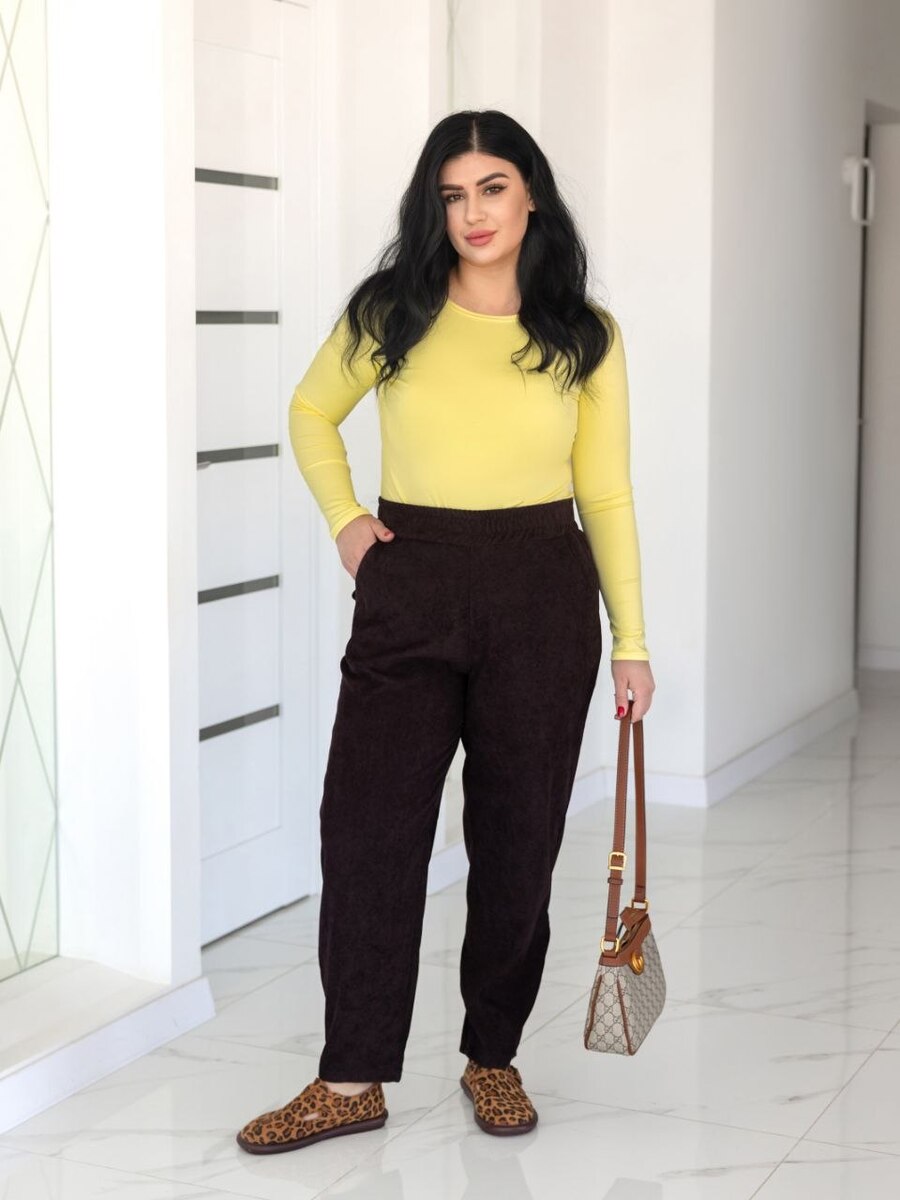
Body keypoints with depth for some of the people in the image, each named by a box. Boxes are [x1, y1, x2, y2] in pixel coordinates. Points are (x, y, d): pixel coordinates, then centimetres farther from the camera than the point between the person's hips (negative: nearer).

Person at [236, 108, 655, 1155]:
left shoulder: (584, 335, 2)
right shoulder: (390, 315, 2)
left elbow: (606, 494, 4)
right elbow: (311, 414, 18)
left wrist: (631, 641, 2)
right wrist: (343, 519, 4)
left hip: (543, 599, 0)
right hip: (409, 592, 0)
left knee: (517, 835, 7)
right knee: (366, 827, -2)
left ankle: (493, 1058, 25)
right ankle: (353, 1080, 9)